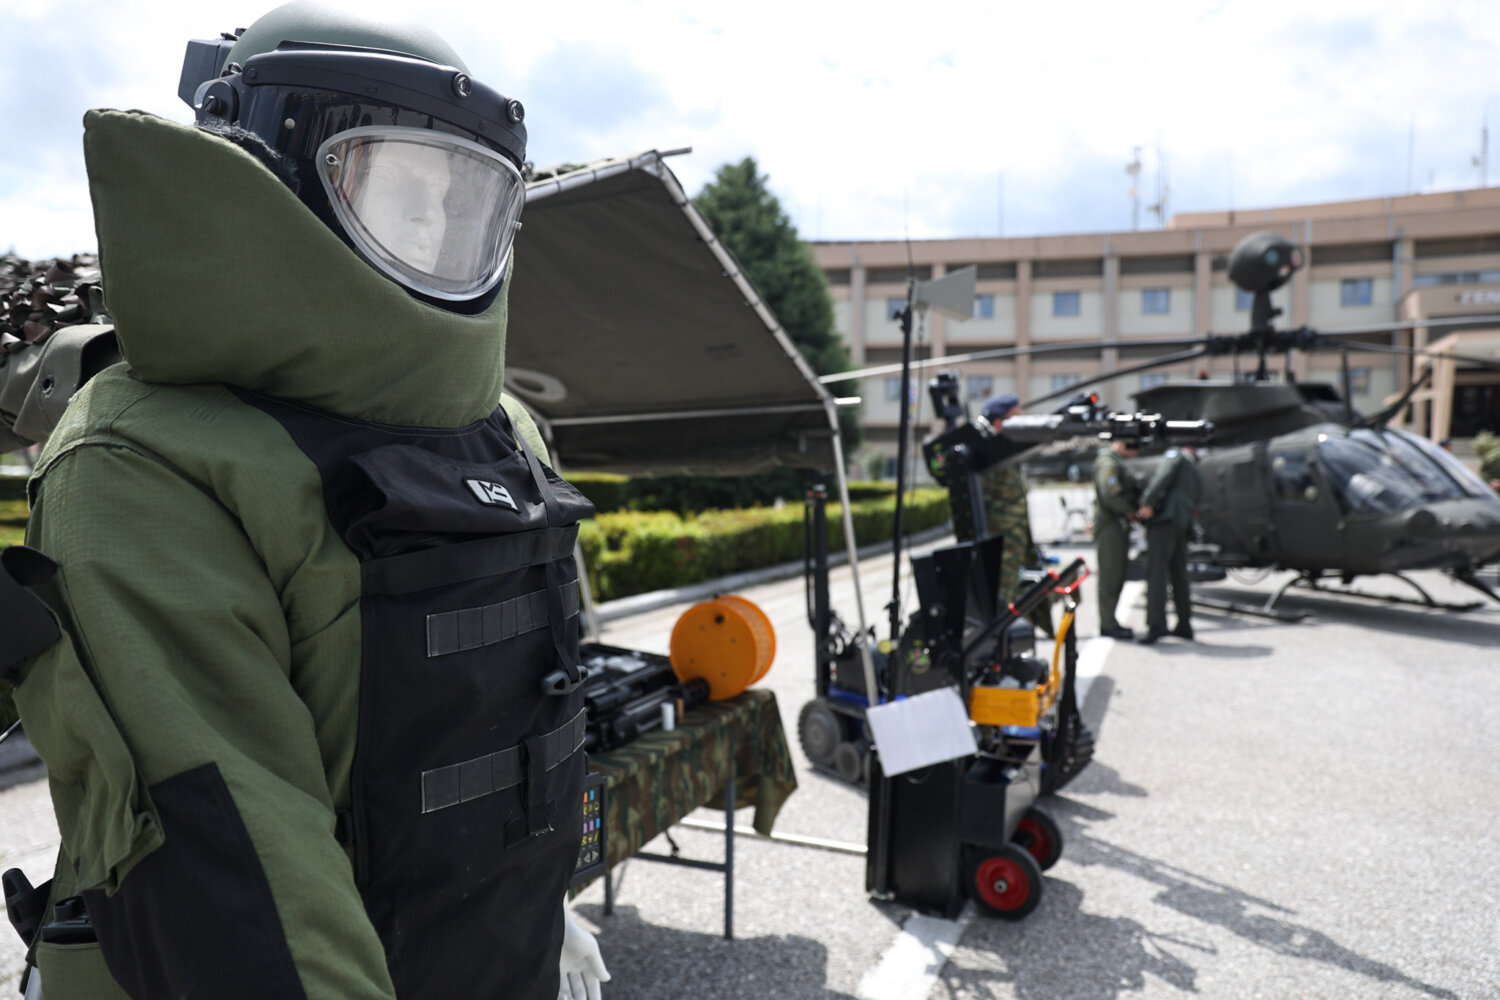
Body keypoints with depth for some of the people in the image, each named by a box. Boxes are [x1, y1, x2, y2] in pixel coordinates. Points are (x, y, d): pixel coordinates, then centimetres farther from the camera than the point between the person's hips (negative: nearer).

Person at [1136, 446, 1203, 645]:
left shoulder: (1176, 456, 11)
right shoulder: (1197, 478, 31)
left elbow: (1163, 477, -9)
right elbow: (1193, 505, 23)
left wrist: (1147, 502, -16)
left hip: (1164, 517, -8)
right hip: (1182, 525, 8)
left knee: (1156, 573, -13)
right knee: (1179, 576, 13)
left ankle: (1156, 624, -20)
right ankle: (1184, 625, 17)